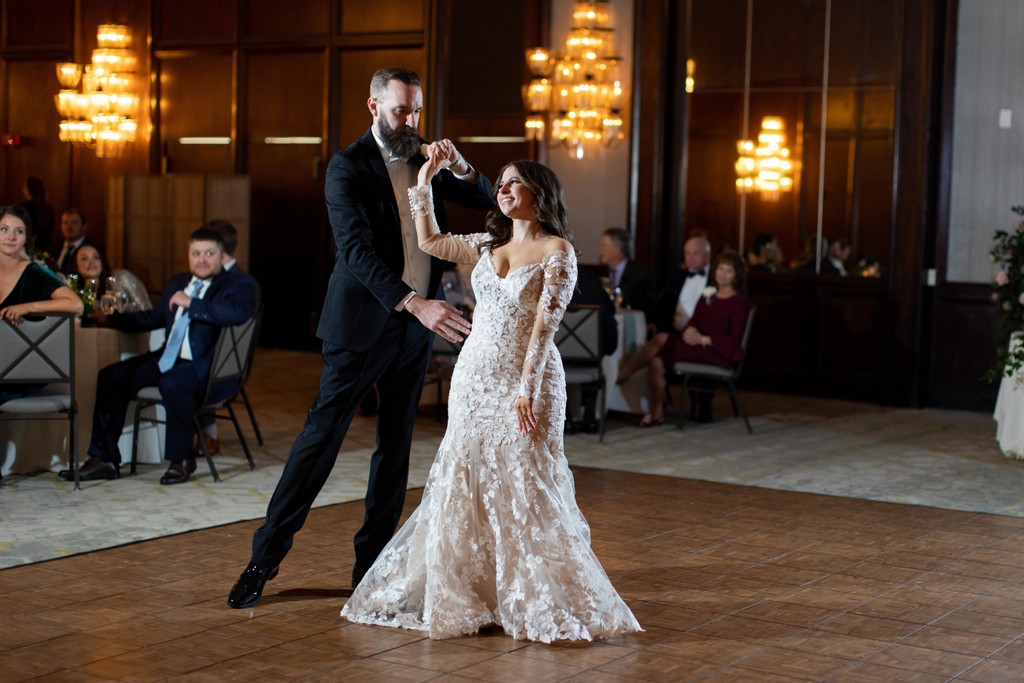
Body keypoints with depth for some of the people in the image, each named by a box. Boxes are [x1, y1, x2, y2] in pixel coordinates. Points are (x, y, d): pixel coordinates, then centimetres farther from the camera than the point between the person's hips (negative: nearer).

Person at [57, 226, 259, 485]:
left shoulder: (240, 285, -4)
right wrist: (108, 319, 26)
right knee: (111, 377, -4)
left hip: (206, 368, -8)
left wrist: (191, 303, -22)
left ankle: (182, 460, -16)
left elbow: (238, 312, -26)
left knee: (171, 383, -37)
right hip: (168, 358, 8)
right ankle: (104, 460, 1)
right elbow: (156, 317, 34)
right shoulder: (177, 282, 21)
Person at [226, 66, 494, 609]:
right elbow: (357, 251, -22)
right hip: (363, 326, -6)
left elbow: (486, 201, 13)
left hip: (415, 327, 6)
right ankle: (265, 557, 3)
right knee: (321, 436, -5)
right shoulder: (348, 168, -11)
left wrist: (461, 169, -10)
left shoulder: (422, 158, 8)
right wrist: (414, 302, -34)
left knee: (396, 444, 9)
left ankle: (371, 562, 18)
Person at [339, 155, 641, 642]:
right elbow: (429, 241, 24)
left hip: (525, 380, -6)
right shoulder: (489, 245, 13)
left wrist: (526, 388, -19)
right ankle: (465, 595, 18)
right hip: (474, 376, 6)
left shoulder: (557, 251, -6)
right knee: (465, 485, 7)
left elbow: (545, 324, -13)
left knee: (523, 488, -5)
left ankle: (540, 604, 6)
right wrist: (425, 180, 16)